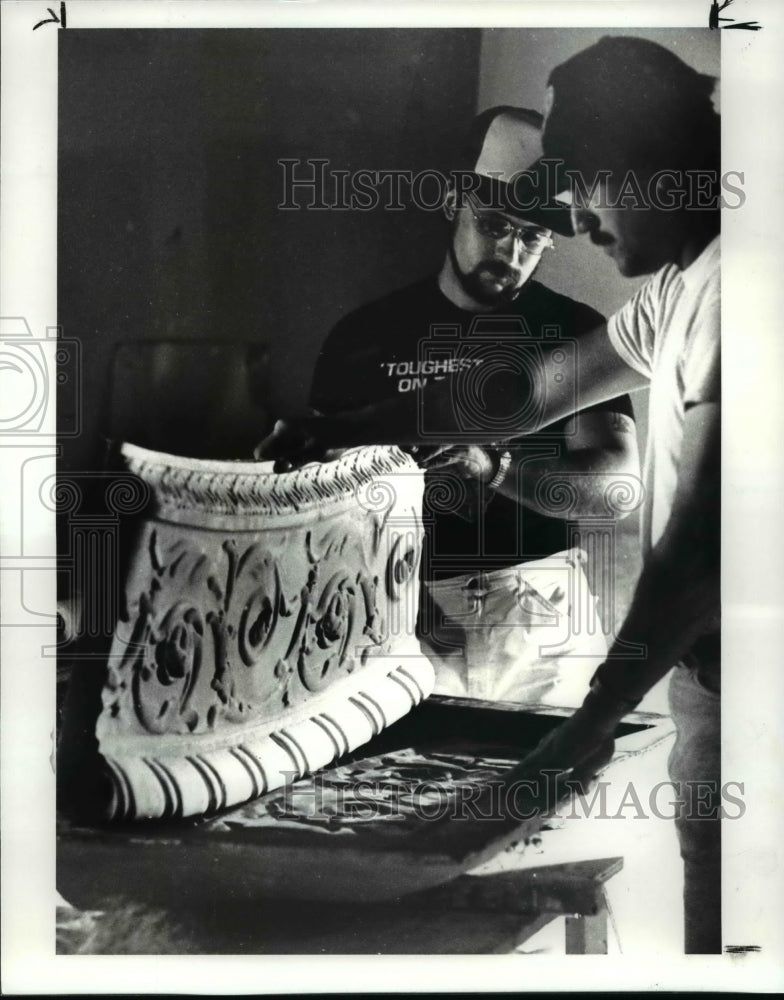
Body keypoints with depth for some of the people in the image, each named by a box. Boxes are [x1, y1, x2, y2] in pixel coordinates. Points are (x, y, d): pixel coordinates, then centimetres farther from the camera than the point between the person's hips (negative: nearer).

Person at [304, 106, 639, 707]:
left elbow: (616, 485, -7)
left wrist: (493, 465, -24)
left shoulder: (577, 333, 5)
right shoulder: (368, 335, 6)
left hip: (542, 623, 1)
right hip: (410, 617, 0)